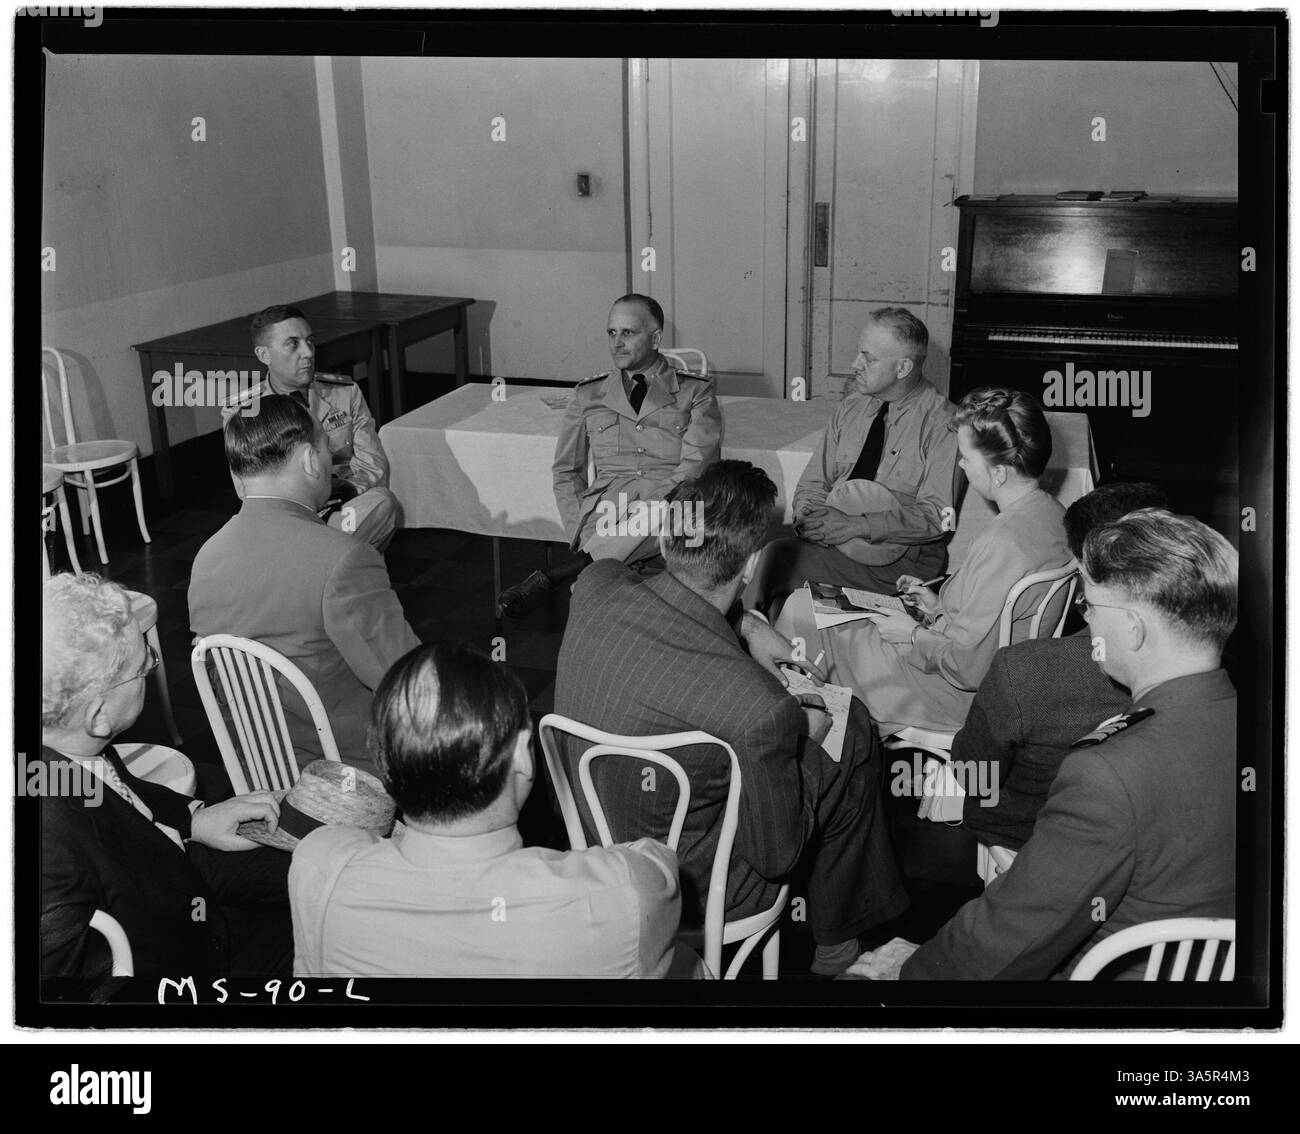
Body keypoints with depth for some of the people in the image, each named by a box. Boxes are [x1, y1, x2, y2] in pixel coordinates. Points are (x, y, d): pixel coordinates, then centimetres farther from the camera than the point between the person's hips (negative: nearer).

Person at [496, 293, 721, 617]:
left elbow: (695, 466, -2)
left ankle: (548, 577, -40)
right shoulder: (588, 395, 21)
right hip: (605, 504, 1)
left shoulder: (695, 392, 12)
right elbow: (565, 471, 23)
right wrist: (580, 534, 2)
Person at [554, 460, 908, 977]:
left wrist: (747, 626, 3)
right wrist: (803, 737, -4)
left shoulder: (595, 582, -18)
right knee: (853, 741, 9)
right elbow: (776, 856, -17)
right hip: (686, 887, -6)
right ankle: (837, 941, 33)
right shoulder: (759, 707, -36)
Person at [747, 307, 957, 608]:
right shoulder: (852, 407, 13)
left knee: (775, 559, -28)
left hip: (899, 561, -5)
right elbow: (812, 484, 14)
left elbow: (936, 517, -13)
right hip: (830, 541, 5)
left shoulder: (942, 423, -6)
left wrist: (855, 526, -20)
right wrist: (810, 515, -10)